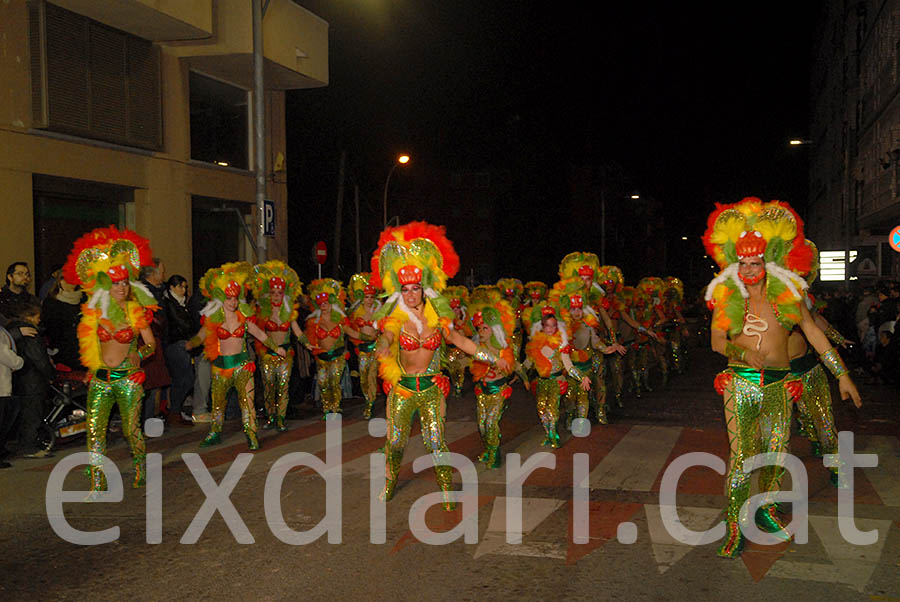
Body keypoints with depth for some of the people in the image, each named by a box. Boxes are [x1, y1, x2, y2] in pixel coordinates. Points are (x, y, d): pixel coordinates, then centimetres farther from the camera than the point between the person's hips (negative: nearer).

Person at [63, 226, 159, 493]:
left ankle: (140, 465, 31)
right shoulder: (96, 310, 3)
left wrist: (136, 355, -12)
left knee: (131, 429, 2)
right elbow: (86, 340, 16)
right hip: (100, 378, 2)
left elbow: (151, 343, 5)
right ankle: (97, 484, 4)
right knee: (95, 430, -4)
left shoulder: (137, 311, -2)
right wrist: (94, 363, 8)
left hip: (128, 378, -2)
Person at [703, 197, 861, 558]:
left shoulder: (787, 292, 8)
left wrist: (842, 374, 12)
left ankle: (766, 509, 29)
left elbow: (814, 334, 12)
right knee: (741, 456, -8)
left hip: (779, 384, 3)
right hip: (741, 383, -2)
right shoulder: (727, 298, 4)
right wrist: (743, 351, -18)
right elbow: (716, 341, -1)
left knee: (776, 453, 7)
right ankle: (734, 526, 0)